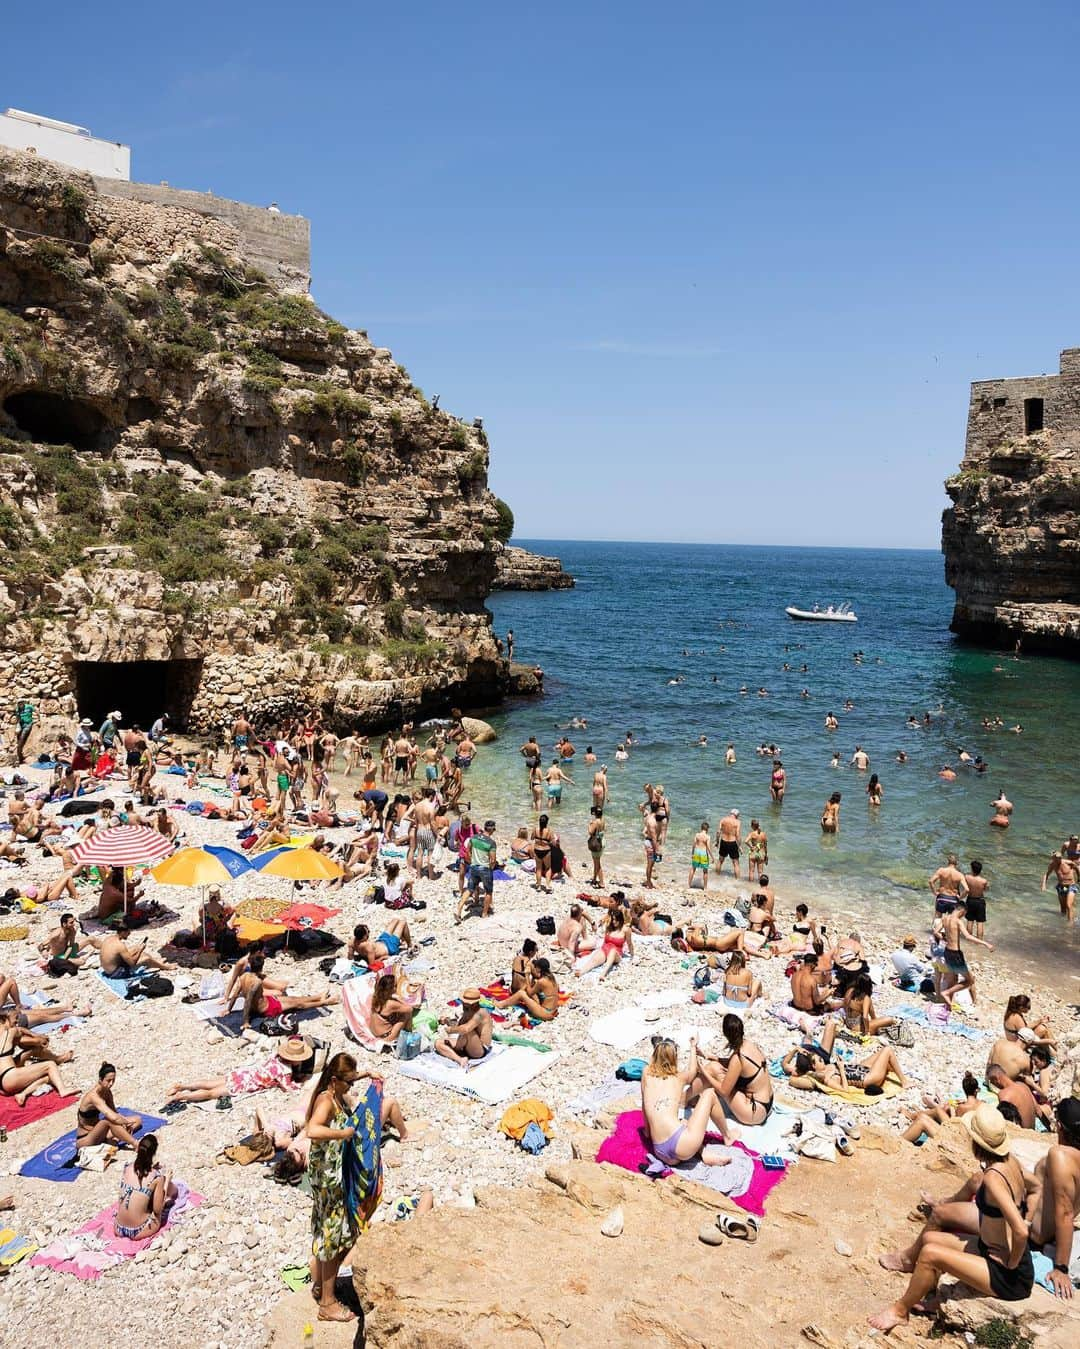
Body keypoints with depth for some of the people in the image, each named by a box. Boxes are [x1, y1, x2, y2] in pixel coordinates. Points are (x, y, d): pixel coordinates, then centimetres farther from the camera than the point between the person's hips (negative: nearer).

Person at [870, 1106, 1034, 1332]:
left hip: (1008, 1278, -9)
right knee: (928, 1238, 11)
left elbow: (1021, 1232, -35)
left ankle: (900, 1310, 2)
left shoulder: (993, 1177, -28)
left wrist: (1012, 1264, -18)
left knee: (930, 1253, -18)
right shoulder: (1009, 1161, -3)